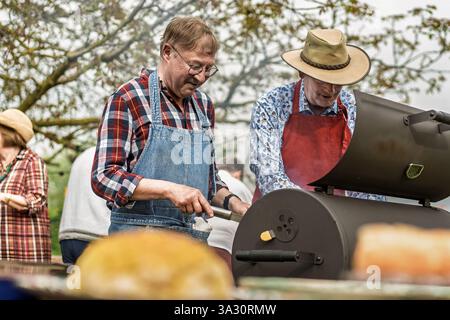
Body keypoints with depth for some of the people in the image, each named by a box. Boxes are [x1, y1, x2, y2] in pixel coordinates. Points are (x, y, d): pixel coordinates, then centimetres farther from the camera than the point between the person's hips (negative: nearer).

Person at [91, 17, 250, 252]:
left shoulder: (204, 105, 13)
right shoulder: (127, 100, -7)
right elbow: (104, 177, -14)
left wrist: (231, 202, 3)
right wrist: (168, 189, -25)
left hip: (195, 240, 6)